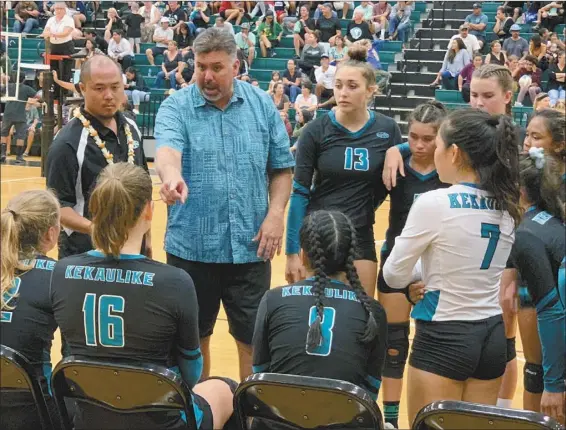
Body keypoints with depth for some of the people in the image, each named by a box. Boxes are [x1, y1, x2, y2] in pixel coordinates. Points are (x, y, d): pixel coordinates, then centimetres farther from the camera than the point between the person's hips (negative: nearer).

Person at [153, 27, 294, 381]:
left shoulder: (263, 105, 3)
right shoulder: (176, 107, -4)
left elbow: (282, 167, 7)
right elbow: (168, 149, -24)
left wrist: (275, 213, -7)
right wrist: (172, 176, -46)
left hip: (250, 247, 1)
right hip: (191, 246, -1)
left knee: (254, 338, 8)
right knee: (194, 336, 14)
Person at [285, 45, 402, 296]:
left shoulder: (388, 130, -4)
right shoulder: (316, 131, -8)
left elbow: (388, 186, 8)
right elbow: (300, 193, -7)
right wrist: (292, 252, -10)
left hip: (361, 238, 1)